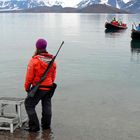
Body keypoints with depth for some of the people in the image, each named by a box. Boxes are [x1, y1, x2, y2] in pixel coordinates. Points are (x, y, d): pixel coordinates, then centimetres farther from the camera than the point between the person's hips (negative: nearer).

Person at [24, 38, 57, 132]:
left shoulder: (34, 60, -17)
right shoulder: (52, 60, 1)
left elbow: (29, 76, -12)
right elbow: (53, 76, 9)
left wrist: (27, 87, 2)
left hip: (38, 88, -6)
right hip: (49, 87, 6)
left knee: (29, 105, 7)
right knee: (47, 106, 18)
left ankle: (34, 126, 4)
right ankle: (46, 125, 28)